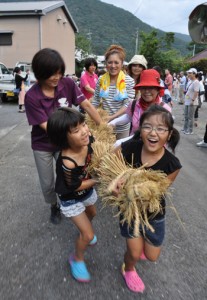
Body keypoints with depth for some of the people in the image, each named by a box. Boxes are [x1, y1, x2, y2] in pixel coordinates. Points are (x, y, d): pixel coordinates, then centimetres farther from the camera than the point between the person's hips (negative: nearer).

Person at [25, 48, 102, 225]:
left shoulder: (68, 84, -16)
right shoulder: (32, 96, -23)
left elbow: (87, 105, -12)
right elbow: (47, 127, -25)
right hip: (43, 146, -1)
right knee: (47, 184, 13)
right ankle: (54, 206, 44)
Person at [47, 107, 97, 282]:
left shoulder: (88, 140, -26)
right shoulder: (67, 163, -43)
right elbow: (76, 187, -25)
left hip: (88, 191, 6)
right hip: (72, 199, -6)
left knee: (92, 214, 32)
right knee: (88, 235, 4)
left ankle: (85, 231, 66)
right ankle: (77, 259, 35)